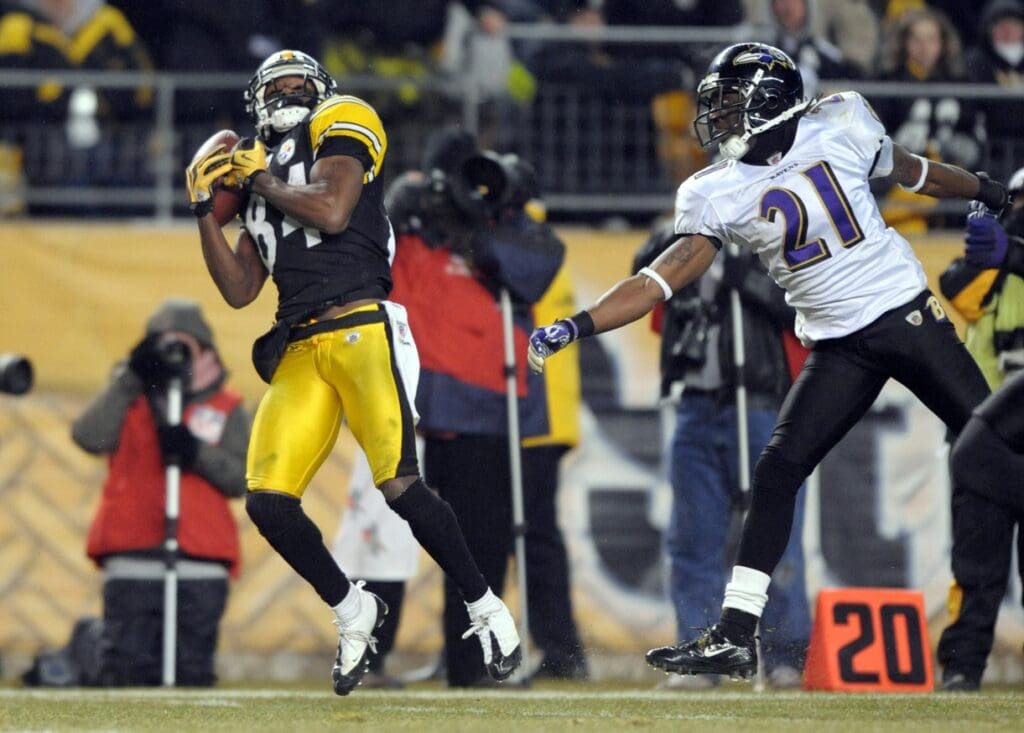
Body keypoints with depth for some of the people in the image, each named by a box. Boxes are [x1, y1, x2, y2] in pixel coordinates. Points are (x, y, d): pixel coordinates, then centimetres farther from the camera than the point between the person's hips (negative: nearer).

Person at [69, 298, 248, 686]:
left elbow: (243, 478, 3)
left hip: (201, 565, 1)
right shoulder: (128, 396, 14)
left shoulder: (227, 408, 14)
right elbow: (89, 436, -6)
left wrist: (195, 453, -12)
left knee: (193, 674, -2)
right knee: (126, 668, -9)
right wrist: (131, 378, -7)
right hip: (131, 562, -1)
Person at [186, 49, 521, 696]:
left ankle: (486, 610, -2)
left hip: (361, 327, -7)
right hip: (301, 351, 7)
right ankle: (353, 611, 12)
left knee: (400, 485, -17)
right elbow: (239, 291, 21)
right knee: (268, 501, -6)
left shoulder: (341, 129, 6)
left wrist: (261, 179, 1)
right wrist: (205, 211, 13)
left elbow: (331, 211, -13)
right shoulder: (263, 184, 25)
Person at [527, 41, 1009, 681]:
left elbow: (910, 171, 13)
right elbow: (663, 280, -9)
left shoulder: (841, 125, -6)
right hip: (838, 349, 1)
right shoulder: (716, 194, -4)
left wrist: (988, 191, 27)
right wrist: (578, 327, -20)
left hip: (908, 313, -1)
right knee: (777, 471, -8)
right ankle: (736, 636, -4)